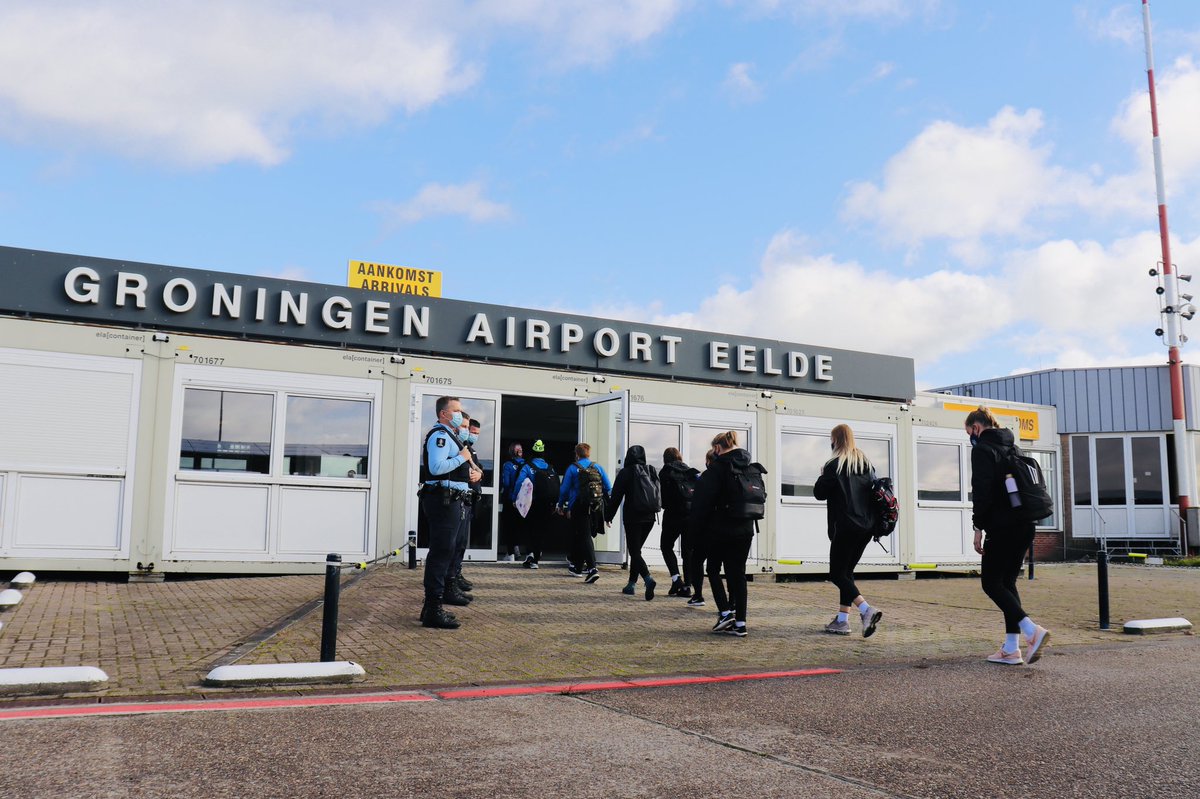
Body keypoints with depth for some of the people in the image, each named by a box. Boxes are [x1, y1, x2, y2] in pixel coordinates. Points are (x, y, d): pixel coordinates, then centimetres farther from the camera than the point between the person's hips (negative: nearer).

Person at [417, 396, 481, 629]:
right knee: (441, 553, -10)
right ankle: (433, 611, -7)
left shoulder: (450, 436, 22)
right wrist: (462, 457, -16)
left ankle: (432, 607, 25)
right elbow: (436, 467, -26)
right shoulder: (440, 435, -12)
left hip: (450, 502, 11)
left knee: (443, 553, 16)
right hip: (443, 501, -11)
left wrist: (473, 473, 14)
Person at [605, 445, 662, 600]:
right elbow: (660, 494, 11)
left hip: (632, 517, -5)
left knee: (634, 551, -4)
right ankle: (632, 584, 19)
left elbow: (616, 496, -5)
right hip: (649, 517, 6)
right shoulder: (651, 472, 9)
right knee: (636, 549, 18)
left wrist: (608, 515, 4)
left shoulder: (626, 472, -6)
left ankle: (648, 578, -27)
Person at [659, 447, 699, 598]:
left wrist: (664, 506, 8)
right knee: (688, 550, 10)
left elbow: (665, 495, -8)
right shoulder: (690, 472, 12)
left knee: (666, 546, 12)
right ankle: (687, 586, 7)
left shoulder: (665, 472, -1)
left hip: (674, 514, -4)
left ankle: (676, 578, -6)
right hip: (694, 514, 4)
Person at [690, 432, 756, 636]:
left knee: (713, 570, 11)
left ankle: (725, 613, -2)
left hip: (720, 529, -5)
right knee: (738, 574, 8)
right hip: (745, 529, 6)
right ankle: (740, 623, 6)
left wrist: (697, 528, -4)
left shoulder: (716, 469, -11)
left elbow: (702, 502, -12)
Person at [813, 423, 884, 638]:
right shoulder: (866, 463, 12)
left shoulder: (834, 465, -9)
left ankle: (866, 609, -21)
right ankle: (842, 620, 14)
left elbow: (819, 493, -5)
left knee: (837, 574, -1)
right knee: (847, 571, 15)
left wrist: (822, 476, 11)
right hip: (866, 527, 7)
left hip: (845, 527, -7)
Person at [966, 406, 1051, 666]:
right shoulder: (1012, 449, 20)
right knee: (1007, 582, 12)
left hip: (1002, 527, -8)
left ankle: (1032, 630, -18)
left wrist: (978, 528, -12)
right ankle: (1012, 648, 9)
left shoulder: (983, 449, -6)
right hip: (1025, 526, 9)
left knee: (991, 583, -1)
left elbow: (982, 491, -16)